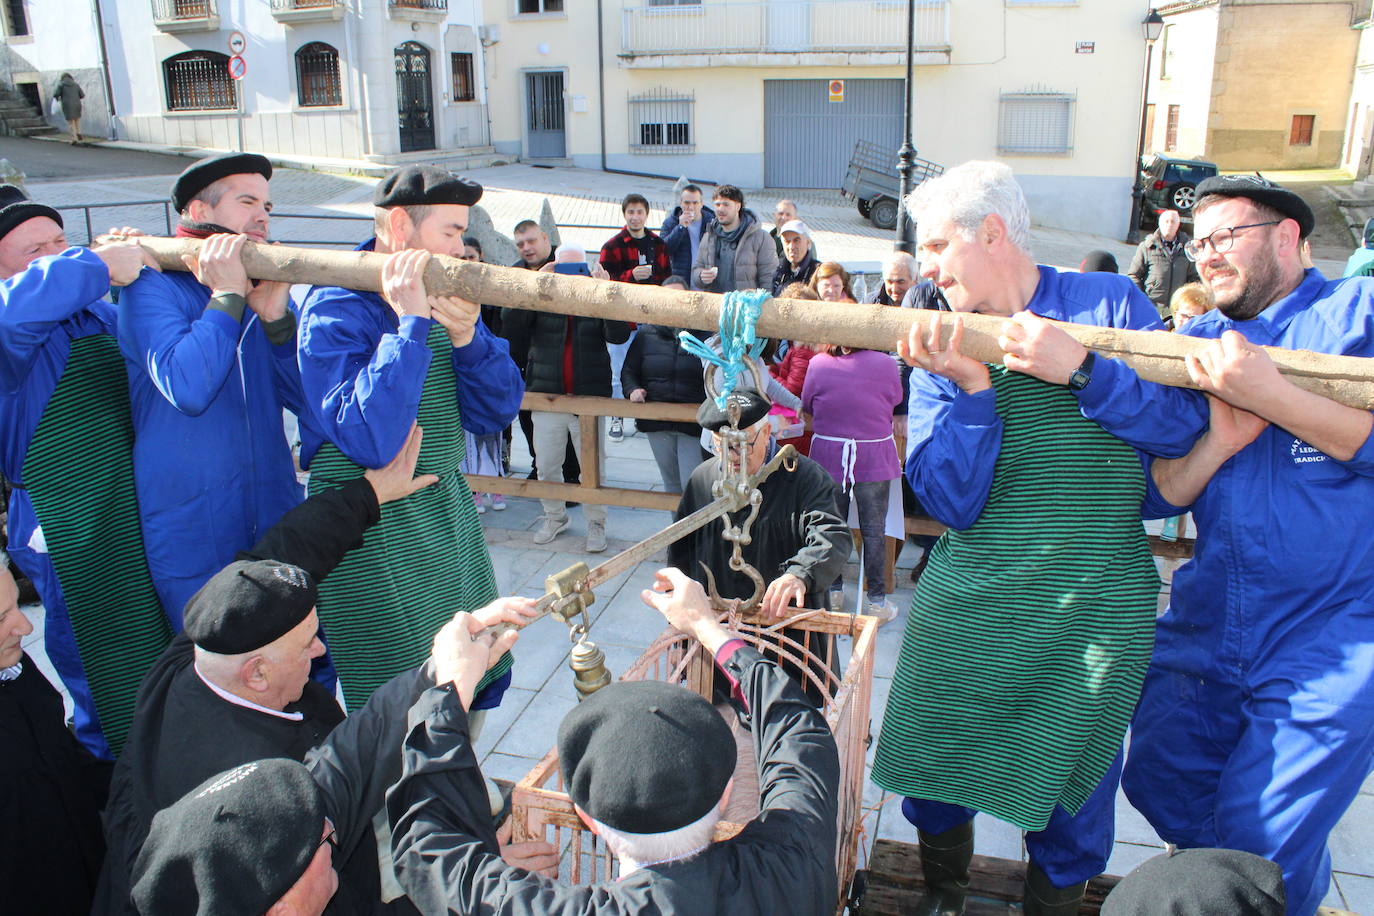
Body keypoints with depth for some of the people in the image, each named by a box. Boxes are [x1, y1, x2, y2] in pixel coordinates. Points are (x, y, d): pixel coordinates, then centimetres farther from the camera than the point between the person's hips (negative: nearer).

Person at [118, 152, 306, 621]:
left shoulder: (266, 292, 10)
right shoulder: (154, 287, -7)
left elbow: (309, 400, 0)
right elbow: (186, 388, -24)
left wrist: (276, 317, -13)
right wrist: (228, 295, -19)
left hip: (279, 527, 5)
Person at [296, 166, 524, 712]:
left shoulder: (444, 298, 4)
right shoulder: (336, 310, -16)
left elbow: (495, 415, 1)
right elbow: (370, 441, -30)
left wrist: (466, 338, -16)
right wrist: (411, 324, -29)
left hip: (449, 514, 7)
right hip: (373, 534, -7)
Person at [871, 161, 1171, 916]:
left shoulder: (1108, 302, -1)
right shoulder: (940, 352, 2)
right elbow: (952, 502, -9)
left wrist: (1083, 369, -24)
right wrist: (967, 386, -21)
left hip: (1094, 616, -1)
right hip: (966, 611, 2)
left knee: (1071, 788, 11)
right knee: (934, 769, 12)